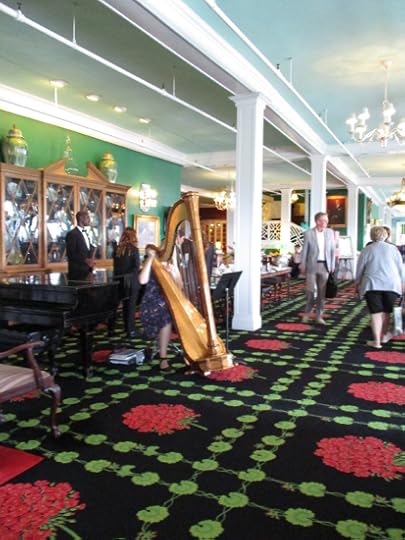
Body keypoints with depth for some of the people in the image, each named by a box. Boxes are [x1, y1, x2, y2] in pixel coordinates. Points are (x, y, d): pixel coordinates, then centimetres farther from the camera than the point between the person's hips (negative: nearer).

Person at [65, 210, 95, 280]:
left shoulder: (85, 233, 19)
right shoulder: (72, 234, -9)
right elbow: (70, 254, -16)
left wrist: (91, 261, 6)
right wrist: (85, 260, -23)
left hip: (87, 271, 8)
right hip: (77, 272, -8)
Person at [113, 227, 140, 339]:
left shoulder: (117, 249, 2)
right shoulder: (134, 249, -10)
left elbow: (115, 265, 5)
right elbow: (136, 267, -14)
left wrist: (117, 278, 11)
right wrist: (134, 278, -1)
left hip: (121, 282, 5)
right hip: (131, 282, -5)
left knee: (125, 305, 16)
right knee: (131, 306, 1)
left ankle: (127, 328, 25)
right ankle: (131, 330, 2)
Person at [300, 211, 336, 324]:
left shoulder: (330, 232, 4)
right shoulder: (308, 233, -5)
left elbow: (333, 249, 8)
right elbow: (304, 251, -1)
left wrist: (332, 265, 3)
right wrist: (302, 266, -2)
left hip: (325, 265, 3)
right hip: (312, 265, -2)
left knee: (322, 292, 4)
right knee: (310, 290, 1)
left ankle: (319, 316, 13)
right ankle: (307, 312, 21)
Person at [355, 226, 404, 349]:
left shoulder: (367, 249, 4)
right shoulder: (393, 248, 8)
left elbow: (360, 268, 7)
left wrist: (357, 283, 18)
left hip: (372, 284, -1)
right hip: (391, 283, 1)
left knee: (376, 312, 0)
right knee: (386, 311, 15)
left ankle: (377, 341, -2)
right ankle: (384, 335, 29)